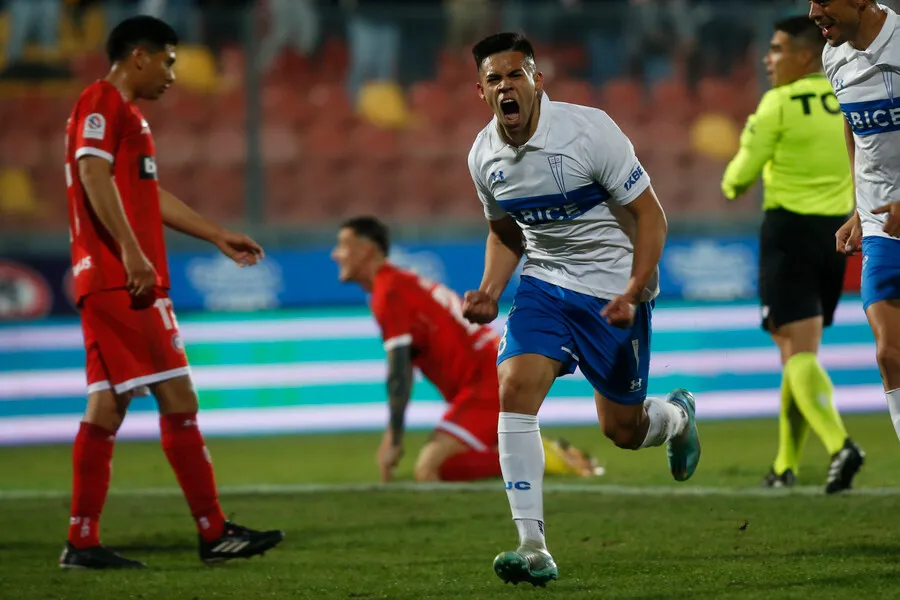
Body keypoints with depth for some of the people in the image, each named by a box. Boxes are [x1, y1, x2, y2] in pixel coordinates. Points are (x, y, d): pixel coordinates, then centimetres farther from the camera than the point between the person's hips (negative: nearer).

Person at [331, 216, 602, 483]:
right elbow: (404, 373, 23)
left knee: (428, 470, -22)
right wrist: (391, 436, 20)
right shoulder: (405, 283, 20)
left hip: (487, 385, -10)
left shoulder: (389, 293, -10)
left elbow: (399, 373, -16)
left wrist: (394, 442, -12)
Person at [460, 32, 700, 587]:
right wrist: (490, 292, -2)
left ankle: (676, 416, 46)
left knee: (622, 431, 5)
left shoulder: (589, 131, -20)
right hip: (545, 283, 4)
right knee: (515, 386, -21)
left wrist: (632, 294, -24)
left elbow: (650, 215, -14)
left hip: (614, 286, -4)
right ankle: (533, 550, -20)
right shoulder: (484, 156, -3)